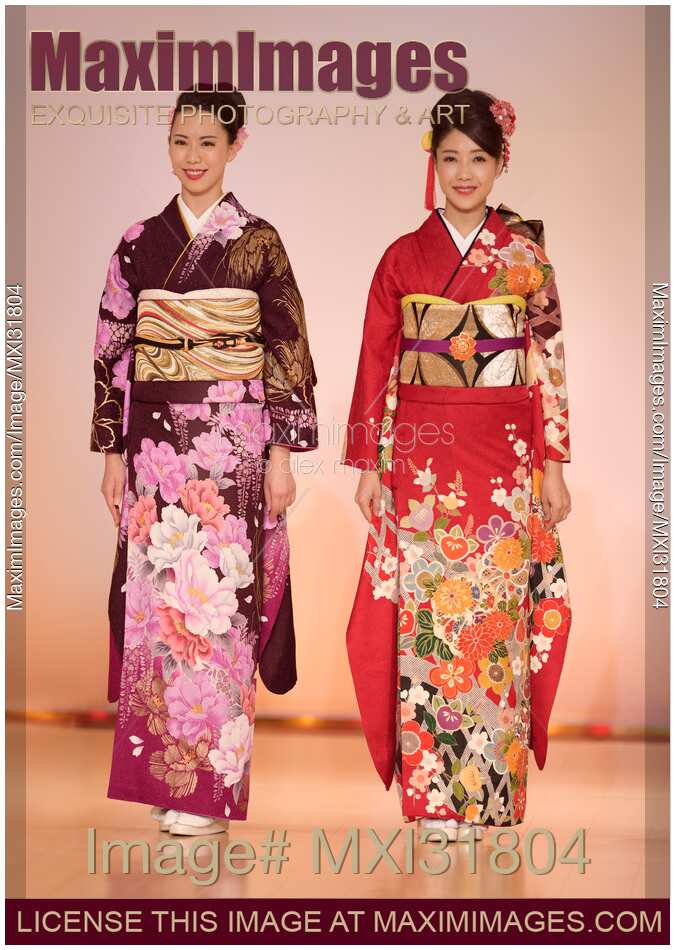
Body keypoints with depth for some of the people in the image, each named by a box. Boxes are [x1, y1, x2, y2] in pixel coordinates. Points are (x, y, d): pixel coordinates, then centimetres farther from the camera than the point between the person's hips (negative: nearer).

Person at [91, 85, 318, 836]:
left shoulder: (259, 242, 0)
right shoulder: (138, 243, 8)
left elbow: (288, 351, -1)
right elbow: (113, 352, 9)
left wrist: (282, 452, -6)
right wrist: (112, 450, 5)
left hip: (234, 443, -3)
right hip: (158, 444, 3)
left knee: (219, 601, -2)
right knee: (156, 597, 5)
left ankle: (212, 782, 9)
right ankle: (165, 768, 19)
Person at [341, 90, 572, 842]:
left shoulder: (526, 254, 5)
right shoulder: (403, 256, 5)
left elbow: (549, 363, 4)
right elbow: (377, 363, 5)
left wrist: (552, 464, 0)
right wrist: (368, 463, 2)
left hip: (504, 461, 0)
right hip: (422, 460, 0)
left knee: (496, 614, 2)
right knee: (426, 615, 0)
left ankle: (488, 779, 14)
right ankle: (434, 789, 9)